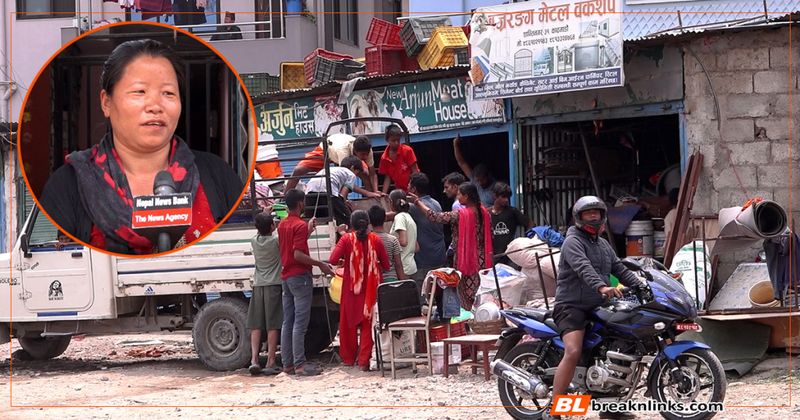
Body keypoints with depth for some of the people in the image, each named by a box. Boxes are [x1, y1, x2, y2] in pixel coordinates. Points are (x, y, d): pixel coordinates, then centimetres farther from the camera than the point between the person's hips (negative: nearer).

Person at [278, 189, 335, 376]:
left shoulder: (282, 225, 13)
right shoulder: (300, 225, -15)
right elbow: (298, 254, -22)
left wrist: (308, 230, 26)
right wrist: (320, 264, -16)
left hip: (286, 277, 9)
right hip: (300, 276, -9)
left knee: (288, 322, 9)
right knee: (300, 323, -8)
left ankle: (287, 363, 11)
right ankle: (300, 364, -10)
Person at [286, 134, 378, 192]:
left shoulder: (366, 150, -33)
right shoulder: (343, 149, -49)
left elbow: (372, 174, -21)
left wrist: (375, 192, -38)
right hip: (325, 149, -4)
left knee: (365, 173, -22)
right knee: (298, 171, -19)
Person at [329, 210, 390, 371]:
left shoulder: (347, 239, -9)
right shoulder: (376, 240, -5)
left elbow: (333, 260, -17)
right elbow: (386, 265, -2)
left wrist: (345, 258, 3)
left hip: (351, 288, -1)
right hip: (371, 289, 1)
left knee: (349, 323, 15)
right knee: (368, 324, 6)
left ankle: (350, 358, 25)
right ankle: (364, 361, -1)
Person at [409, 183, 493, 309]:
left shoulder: (459, 215, -16)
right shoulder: (484, 212, 2)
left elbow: (434, 216, -15)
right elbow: (489, 236, 7)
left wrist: (418, 201, -4)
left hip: (465, 260, -6)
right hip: (482, 261, 6)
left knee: (468, 299, 3)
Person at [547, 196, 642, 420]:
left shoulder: (603, 245, 21)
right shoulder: (573, 242, -9)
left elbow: (620, 270, 19)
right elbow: (583, 268, -27)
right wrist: (601, 287, -44)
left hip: (596, 309, 9)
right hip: (572, 307, -9)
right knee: (573, 353, -26)